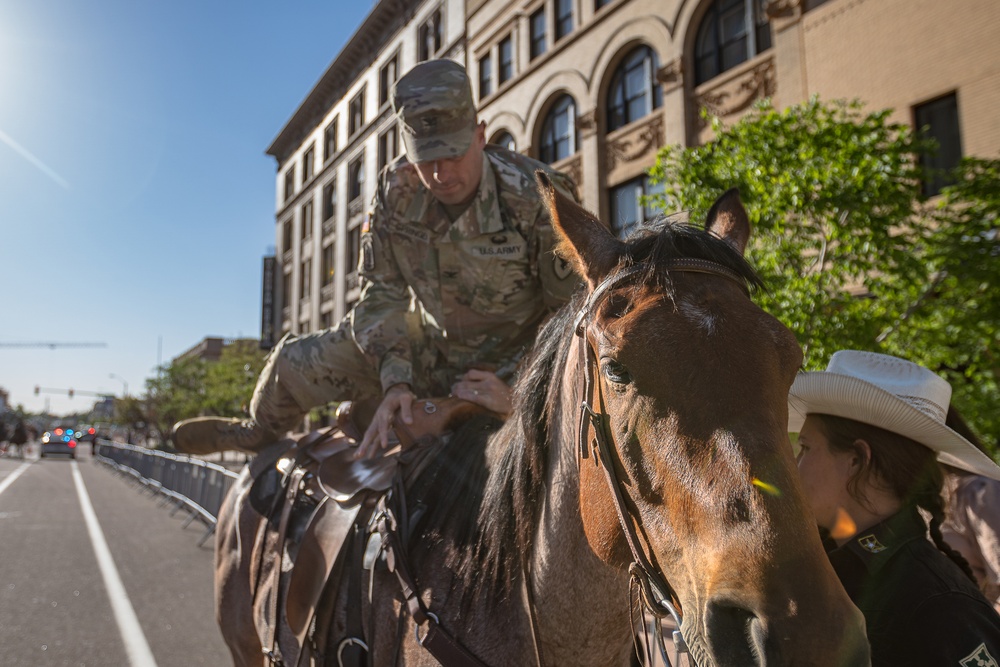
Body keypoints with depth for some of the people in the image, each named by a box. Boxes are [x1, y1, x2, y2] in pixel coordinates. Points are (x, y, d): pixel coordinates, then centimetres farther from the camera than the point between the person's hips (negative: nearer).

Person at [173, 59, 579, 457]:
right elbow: (382, 291, -9)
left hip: (505, 369, -3)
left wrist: (517, 393, -31)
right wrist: (395, 380, -24)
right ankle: (257, 434, 41)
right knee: (293, 363, 4)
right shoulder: (396, 189, -15)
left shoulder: (538, 197, -28)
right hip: (426, 344, 4)